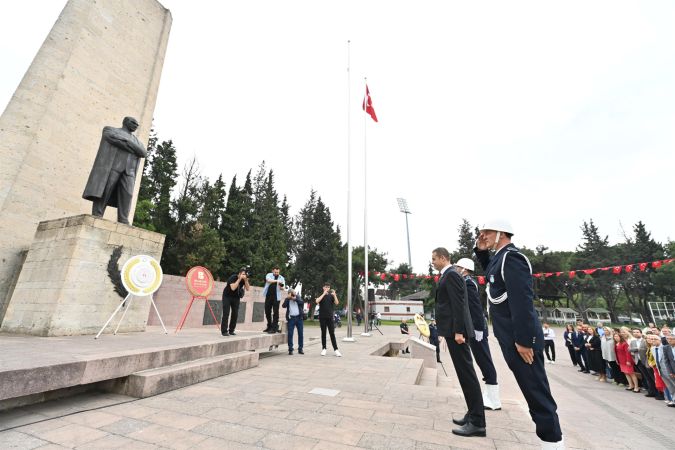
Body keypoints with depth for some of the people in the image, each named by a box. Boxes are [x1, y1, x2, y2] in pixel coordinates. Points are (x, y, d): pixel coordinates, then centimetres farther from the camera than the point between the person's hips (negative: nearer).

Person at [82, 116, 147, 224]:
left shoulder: (137, 141, 29)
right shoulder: (110, 130, 19)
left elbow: (143, 153, 9)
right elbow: (115, 139, -6)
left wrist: (129, 146, -3)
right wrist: (132, 147, -1)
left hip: (128, 171, 3)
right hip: (111, 166, -3)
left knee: (127, 195, -13)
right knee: (103, 193, -11)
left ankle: (123, 222, -20)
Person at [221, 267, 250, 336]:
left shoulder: (244, 279, -8)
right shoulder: (233, 277, -22)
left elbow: (247, 289, -16)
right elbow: (233, 288, -35)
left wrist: (246, 280, -28)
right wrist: (239, 279, -36)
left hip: (236, 297, 4)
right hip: (227, 296, -4)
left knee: (235, 314, -1)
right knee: (226, 314, -9)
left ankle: (231, 331, 10)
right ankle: (224, 331, -3)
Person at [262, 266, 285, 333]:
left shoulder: (281, 278, 6)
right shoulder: (269, 275, 4)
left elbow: (282, 288, -4)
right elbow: (268, 280, -20)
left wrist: (281, 287, -29)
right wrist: (276, 281, -35)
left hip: (276, 297, -1)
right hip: (268, 296, 2)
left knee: (275, 312, -5)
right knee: (267, 311, 9)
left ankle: (274, 328, -1)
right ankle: (269, 327, 24)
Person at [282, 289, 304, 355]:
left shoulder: (298, 297, 9)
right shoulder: (287, 300, 5)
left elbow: (302, 302, -8)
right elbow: (283, 306, -11)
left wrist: (295, 298, -16)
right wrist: (287, 298, -18)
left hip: (299, 317, 1)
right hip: (291, 318, -1)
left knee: (300, 333, 4)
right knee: (290, 334, -4)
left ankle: (300, 349, 13)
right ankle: (290, 349, 5)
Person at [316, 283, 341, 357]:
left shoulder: (331, 295, 6)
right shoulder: (321, 295, 3)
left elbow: (336, 303, -9)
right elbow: (317, 301, -18)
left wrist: (334, 295, -24)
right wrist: (324, 293, -22)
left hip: (330, 317, 1)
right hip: (322, 317, 0)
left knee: (332, 333, -1)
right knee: (323, 333, 5)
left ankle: (335, 349, 1)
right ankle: (323, 349, 15)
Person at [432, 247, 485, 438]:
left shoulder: (451, 275, -14)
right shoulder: (448, 276, 16)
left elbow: (459, 305, -20)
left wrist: (458, 331, -22)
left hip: (456, 330, -10)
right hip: (453, 329, 10)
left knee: (467, 374, -4)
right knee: (465, 373, 14)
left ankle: (477, 422, 5)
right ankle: (473, 415, 24)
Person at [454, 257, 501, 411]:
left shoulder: (467, 283, -17)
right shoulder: (468, 282, 13)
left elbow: (477, 307, -22)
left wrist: (478, 329, -21)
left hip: (476, 329, -10)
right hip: (474, 328, 10)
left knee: (485, 363, -2)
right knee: (484, 362, 15)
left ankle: (494, 401, 8)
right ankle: (489, 397, 26)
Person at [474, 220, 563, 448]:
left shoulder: (511, 257, -18)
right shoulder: (501, 257, 12)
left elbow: (522, 301, -24)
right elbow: (491, 273, 33)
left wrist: (523, 340, -23)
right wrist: (481, 251, 15)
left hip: (521, 338, -10)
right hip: (511, 338, 10)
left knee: (536, 391, 1)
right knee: (532, 390, 20)